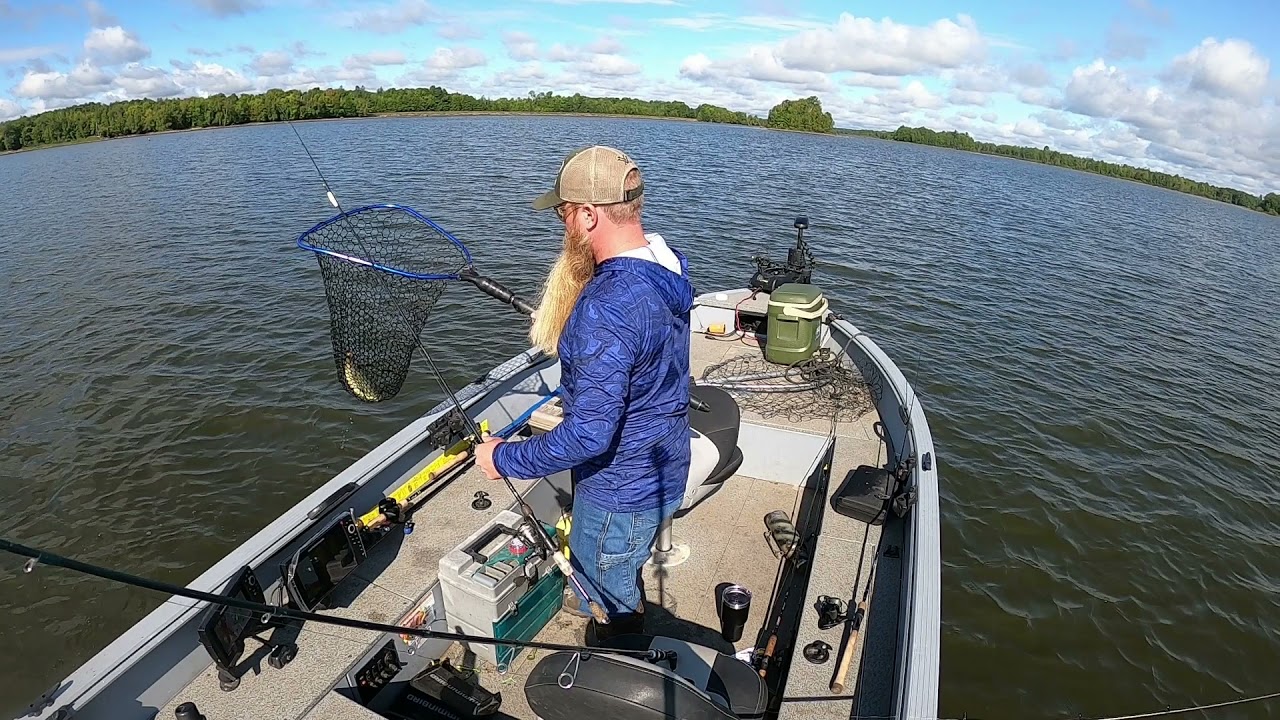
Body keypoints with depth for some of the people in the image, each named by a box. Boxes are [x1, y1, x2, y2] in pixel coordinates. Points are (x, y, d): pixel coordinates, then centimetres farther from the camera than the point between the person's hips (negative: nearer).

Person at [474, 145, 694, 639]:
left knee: (609, 582, 21)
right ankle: (602, 602, 64)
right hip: (660, 463, 9)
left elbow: (588, 435, -34)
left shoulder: (608, 308, -37)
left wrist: (504, 458, -21)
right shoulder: (664, 262, -5)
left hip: (622, 487, -9)